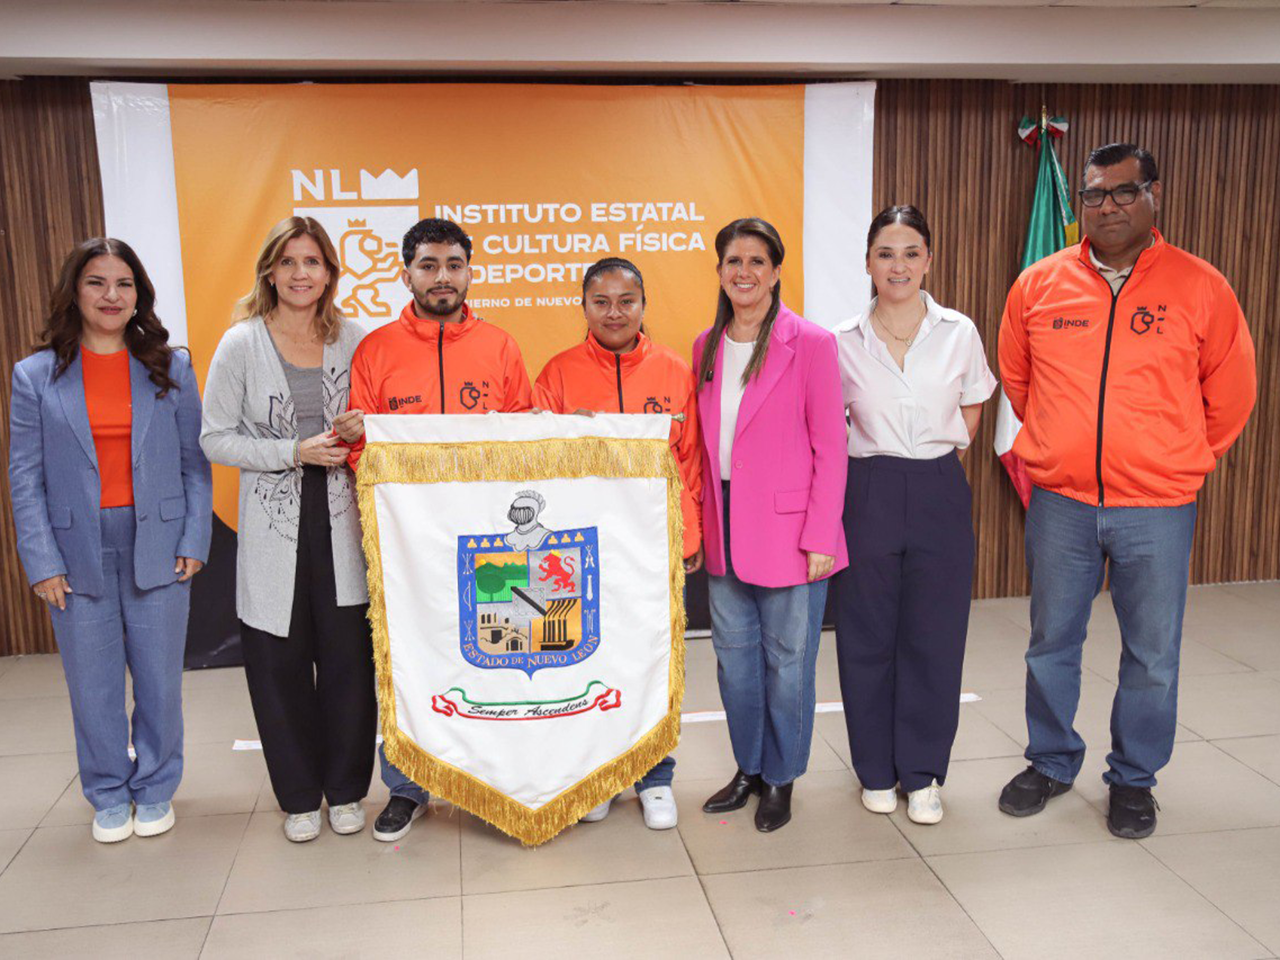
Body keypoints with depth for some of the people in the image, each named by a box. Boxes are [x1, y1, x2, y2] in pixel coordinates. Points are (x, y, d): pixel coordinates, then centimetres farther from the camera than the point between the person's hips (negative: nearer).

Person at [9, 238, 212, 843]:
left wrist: (194, 541, -4)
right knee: (93, 686, 8)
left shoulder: (172, 368, 4)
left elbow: (195, 462, 4)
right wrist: (42, 562, -5)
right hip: (78, 554, 0)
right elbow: (25, 477, 1)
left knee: (160, 680, 8)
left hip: (157, 548, 0)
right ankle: (108, 796, 27)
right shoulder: (36, 375, 3)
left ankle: (155, 790, 28)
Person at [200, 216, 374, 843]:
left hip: (340, 520, 2)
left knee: (349, 657, 3)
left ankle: (345, 789, 23)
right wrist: (295, 452, -13)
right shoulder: (242, 344, -2)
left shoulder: (352, 340, 5)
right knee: (279, 661, 5)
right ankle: (299, 796, 24)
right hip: (273, 526, -1)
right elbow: (215, 438, -3)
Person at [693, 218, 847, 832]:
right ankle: (749, 769, 30)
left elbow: (830, 448, -8)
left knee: (786, 660, 5)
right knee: (734, 655, 13)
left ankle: (781, 779, 23)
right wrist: (697, 526, 8)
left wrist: (820, 539, -13)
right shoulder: (706, 347, 9)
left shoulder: (810, 343, -7)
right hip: (724, 530, 5)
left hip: (788, 529, -5)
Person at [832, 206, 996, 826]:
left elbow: (972, 408, 15)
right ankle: (877, 769, 23)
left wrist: (939, 456, 9)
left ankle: (922, 773, 20)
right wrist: (872, 467, 4)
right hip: (868, 494, 0)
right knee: (868, 635, 6)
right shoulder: (843, 342, 0)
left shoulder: (959, 333, 1)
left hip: (939, 493, 0)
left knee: (933, 634, 4)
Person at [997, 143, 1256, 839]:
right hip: (1059, 503, 2)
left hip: (1157, 509, -1)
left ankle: (1134, 778, 28)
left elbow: (1230, 396, 8)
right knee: (1051, 644, 13)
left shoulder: (1200, 288, -3)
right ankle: (1051, 762, 32)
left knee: (1152, 656, 9)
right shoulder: (1039, 285, 1)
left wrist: (1176, 461, 12)